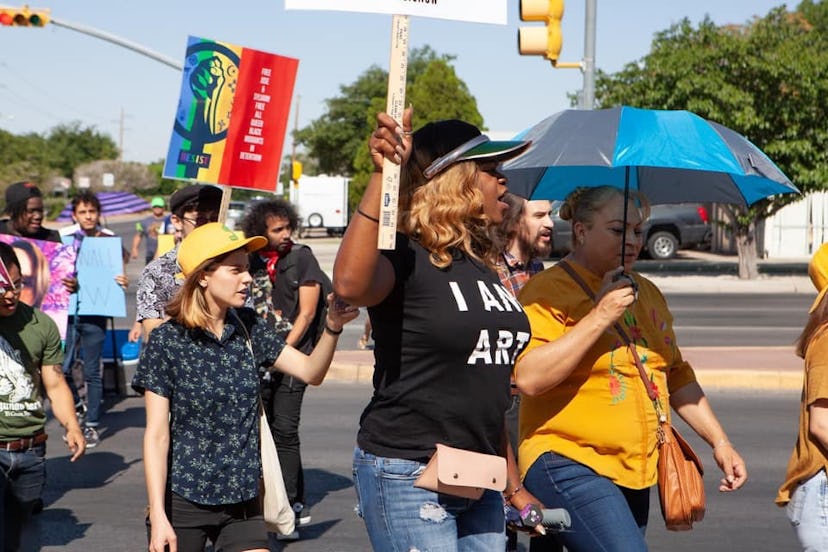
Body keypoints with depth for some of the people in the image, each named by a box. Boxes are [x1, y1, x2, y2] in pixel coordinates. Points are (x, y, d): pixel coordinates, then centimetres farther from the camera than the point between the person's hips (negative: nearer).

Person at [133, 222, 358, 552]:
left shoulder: (248, 328, 2)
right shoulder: (168, 340, -11)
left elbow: (311, 372, 0)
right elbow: (156, 435, -11)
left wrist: (332, 326, -18)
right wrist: (158, 517, -15)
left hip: (243, 499, 4)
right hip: (184, 500, -4)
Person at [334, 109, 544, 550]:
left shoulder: (483, 267, 13)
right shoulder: (406, 258, -12)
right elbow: (350, 285, -38)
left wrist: (513, 484, 20)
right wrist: (382, 174, -40)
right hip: (407, 475, -8)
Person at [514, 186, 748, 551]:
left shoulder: (647, 293, 17)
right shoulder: (548, 290, -7)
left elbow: (677, 376, 26)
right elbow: (528, 378, -21)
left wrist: (719, 441, 19)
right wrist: (599, 316, -19)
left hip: (635, 472, 8)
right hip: (569, 464, -8)